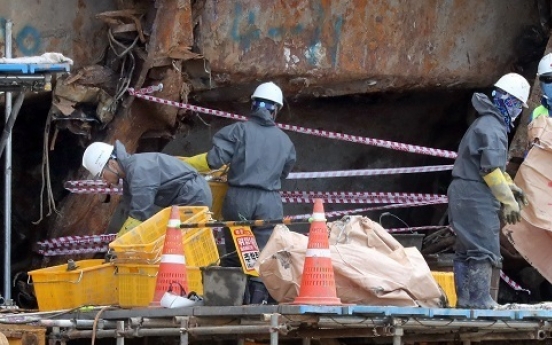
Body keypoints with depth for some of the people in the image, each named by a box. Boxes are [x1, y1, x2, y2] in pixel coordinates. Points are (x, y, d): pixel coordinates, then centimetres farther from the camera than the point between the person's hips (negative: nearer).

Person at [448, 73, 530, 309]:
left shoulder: (487, 123, 18)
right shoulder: (493, 127, -15)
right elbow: (491, 169, -21)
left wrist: (509, 186, 23)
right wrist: (508, 201, -16)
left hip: (463, 194, 11)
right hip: (477, 198, -11)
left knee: (466, 250, 14)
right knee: (484, 250, -9)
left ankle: (465, 300, 20)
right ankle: (479, 302, -11)